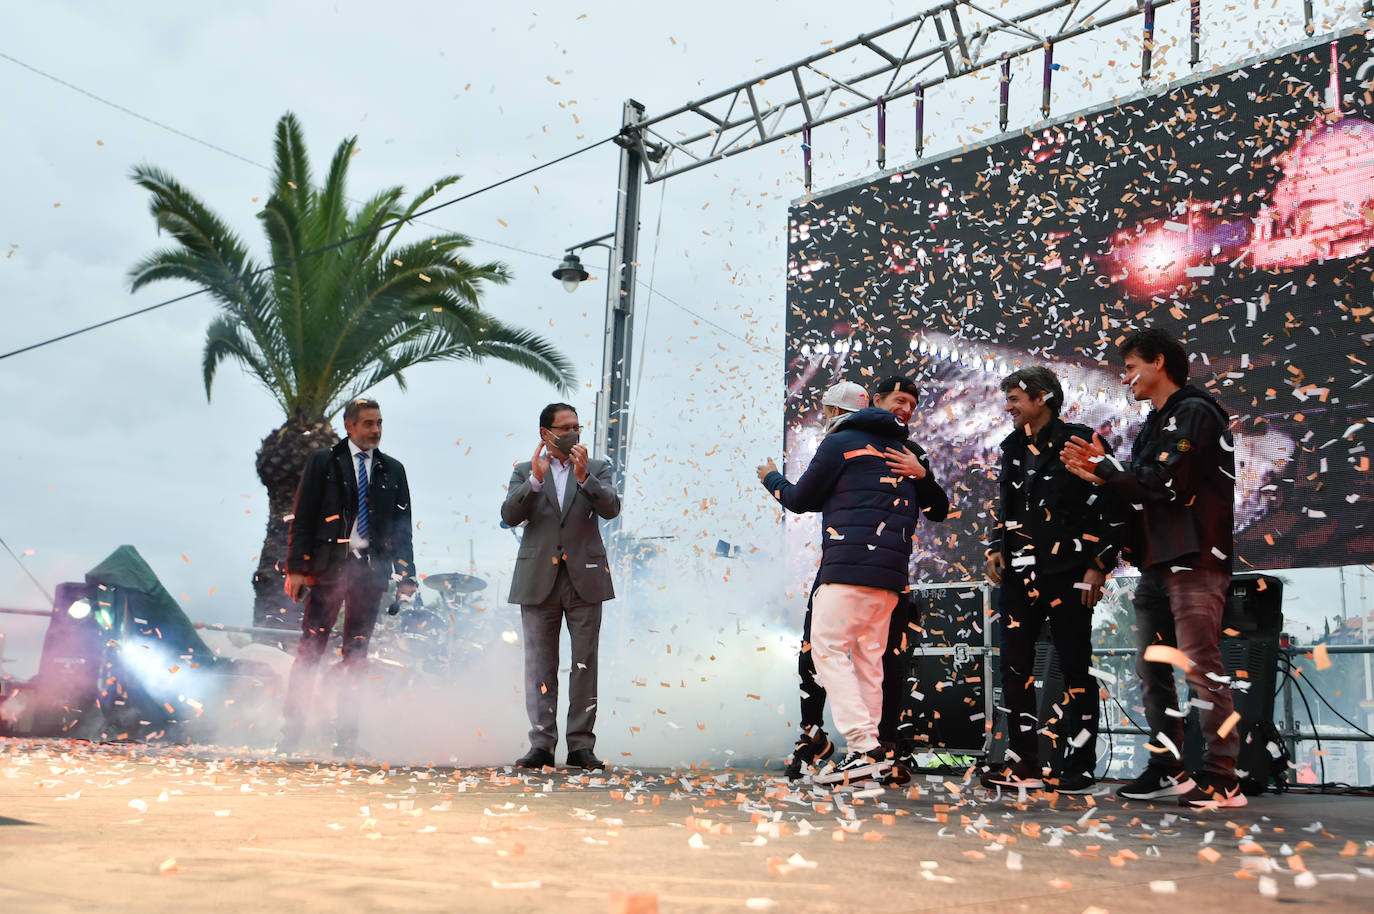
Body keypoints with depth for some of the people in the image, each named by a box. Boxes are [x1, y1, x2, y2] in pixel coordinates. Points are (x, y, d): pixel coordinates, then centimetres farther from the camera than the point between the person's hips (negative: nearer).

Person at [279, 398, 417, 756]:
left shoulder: (392, 469, 13)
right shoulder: (323, 461, 5)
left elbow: (402, 525, 12)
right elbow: (302, 516, 2)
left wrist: (405, 575, 4)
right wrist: (296, 566, -7)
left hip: (371, 568, 2)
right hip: (328, 565, -2)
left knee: (357, 654, 5)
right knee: (311, 647, -3)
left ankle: (346, 736, 11)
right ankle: (292, 730, 4)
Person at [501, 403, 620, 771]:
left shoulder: (597, 468, 10)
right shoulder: (525, 471, 10)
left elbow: (611, 508, -7)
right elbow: (510, 515, -5)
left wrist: (584, 476, -20)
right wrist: (535, 479, -17)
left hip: (584, 578, 0)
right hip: (539, 579, 0)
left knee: (585, 664, 1)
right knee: (540, 665, 3)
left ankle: (581, 744, 7)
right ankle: (542, 744, 9)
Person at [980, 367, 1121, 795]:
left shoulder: (1079, 441, -4)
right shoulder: (1013, 447, 16)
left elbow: (1110, 506, -6)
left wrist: (1098, 565, -11)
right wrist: (997, 548, 9)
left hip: (1067, 573, -6)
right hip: (1019, 574, 7)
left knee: (1074, 669, -1)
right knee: (1014, 666, 3)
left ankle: (1079, 766, 6)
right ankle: (1024, 763, 10)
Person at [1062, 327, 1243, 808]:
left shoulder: (1194, 412, -6)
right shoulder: (1154, 424, 22)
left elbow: (1164, 483, -16)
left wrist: (1103, 466, -6)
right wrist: (1101, 472, 1)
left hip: (1194, 560, -10)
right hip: (1156, 562, 10)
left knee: (1202, 668, -10)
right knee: (1153, 670, 9)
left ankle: (1222, 780, -7)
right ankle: (1167, 770, 15)